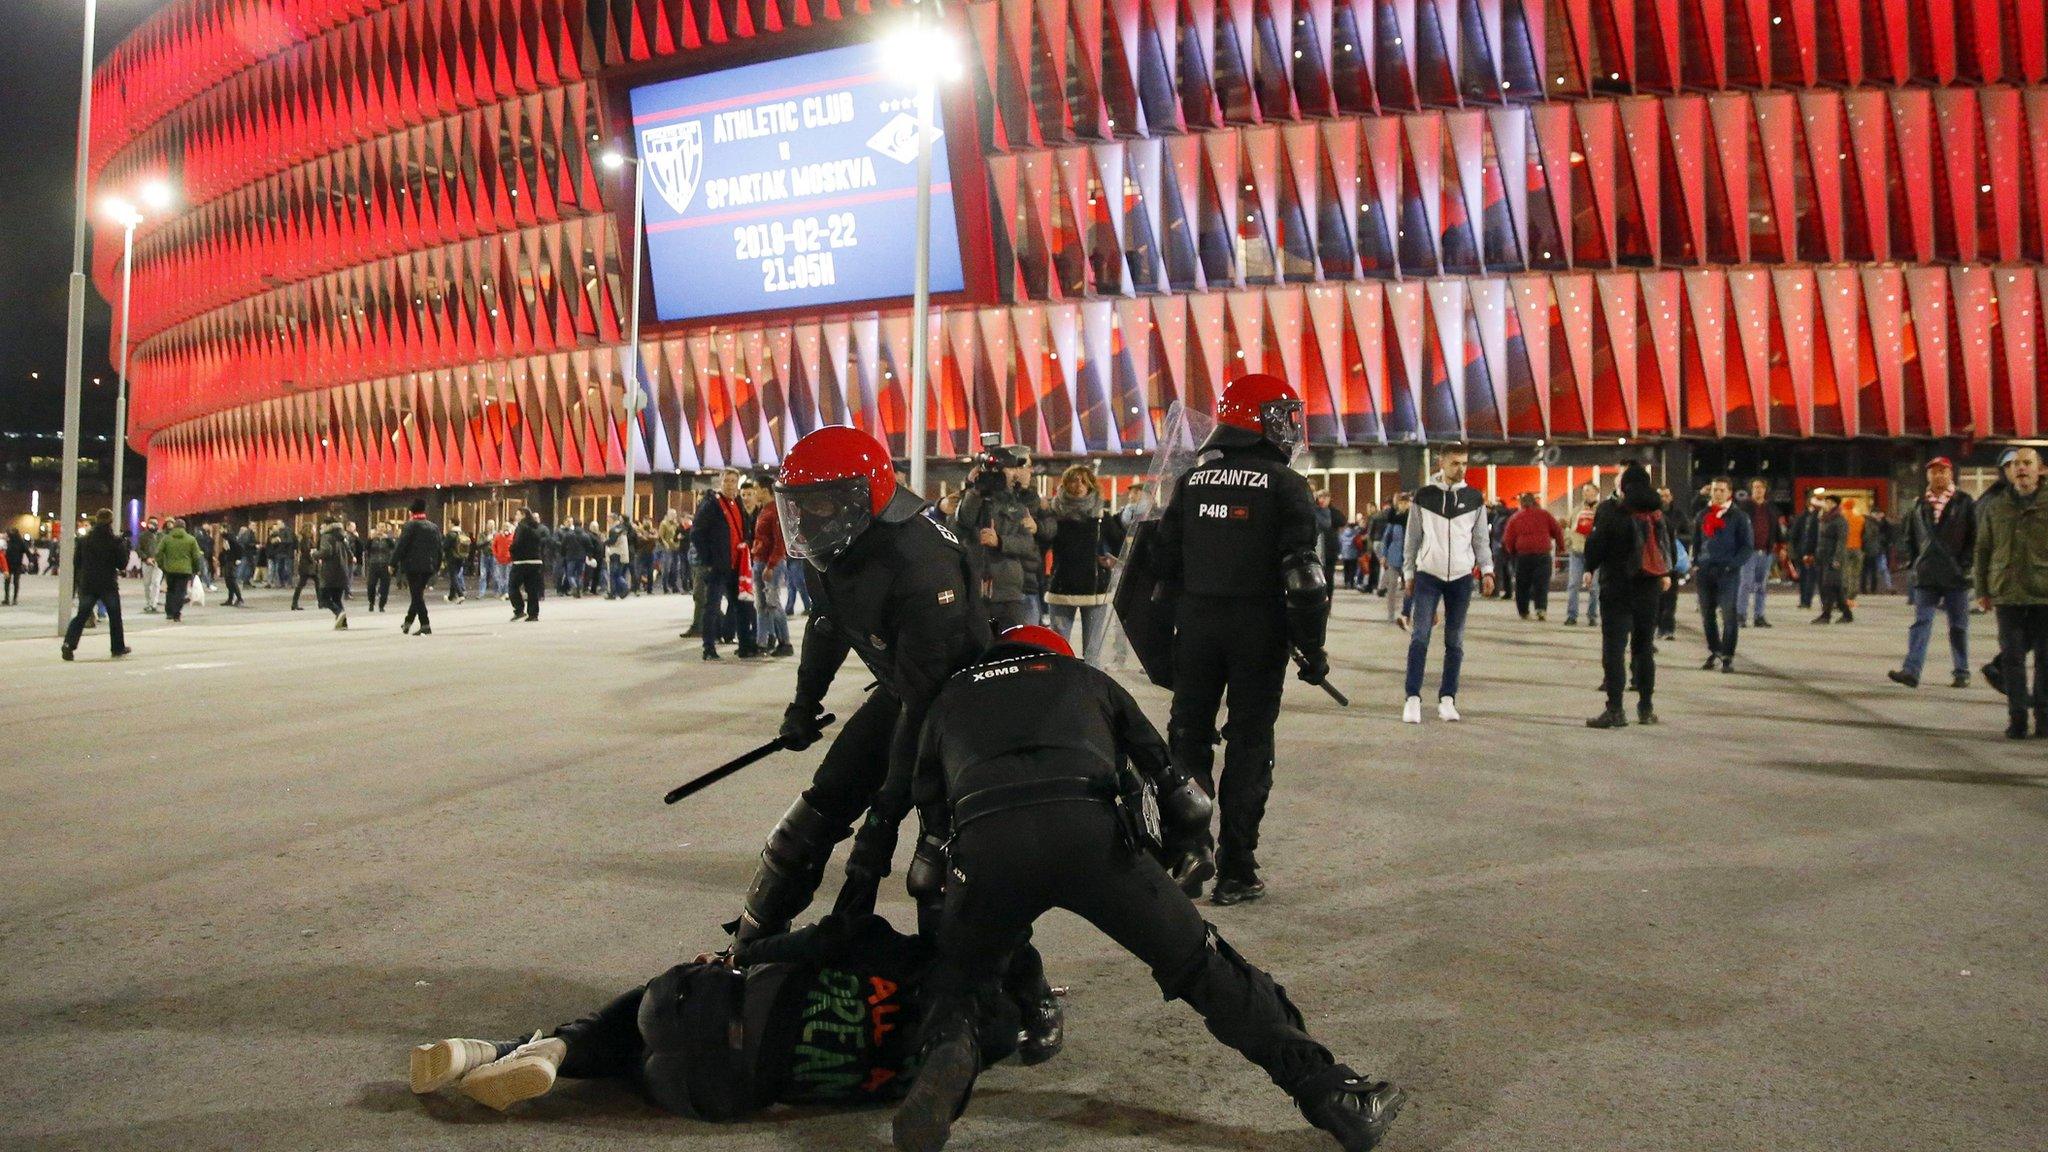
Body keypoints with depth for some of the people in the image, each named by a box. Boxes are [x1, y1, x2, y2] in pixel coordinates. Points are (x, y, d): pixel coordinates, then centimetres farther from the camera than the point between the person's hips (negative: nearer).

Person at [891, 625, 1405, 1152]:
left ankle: (947, 1052, -6)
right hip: (1089, 828, 0)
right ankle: (1333, 1094, 12)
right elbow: (1188, 806, 28)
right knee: (1205, 967, 14)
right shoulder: (1086, 678, 34)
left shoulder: (948, 696, 35)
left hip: (983, 844, 1)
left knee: (958, 978, 25)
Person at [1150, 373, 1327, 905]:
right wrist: (1312, 647, -6)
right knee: (1249, 746, 3)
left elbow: (1164, 563, 9)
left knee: (1189, 738, 12)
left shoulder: (1191, 481, 7)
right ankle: (1235, 872, 6)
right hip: (1258, 629, -4)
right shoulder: (1285, 486, -7)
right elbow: (1301, 573, -12)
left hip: (1195, 625, 4)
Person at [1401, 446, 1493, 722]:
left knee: (1455, 641, 5)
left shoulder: (1474, 498, 6)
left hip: (1461, 577, 2)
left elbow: (1481, 538, 11)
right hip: (1428, 575, -2)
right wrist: (1409, 574, 6)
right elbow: (1412, 538, 7)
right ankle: (1413, 699, -6)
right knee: (1420, 637, -9)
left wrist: (1487, 570, 1)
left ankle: (1447, 699, 11)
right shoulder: (1423, 497, 2)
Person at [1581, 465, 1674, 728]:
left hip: (1617, 586, -5)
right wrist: (1665, 573, 28)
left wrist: (1590, 569, 4)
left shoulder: (1612, 510, -9)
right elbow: (1670, 544, 14)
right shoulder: (1658, 511, 7)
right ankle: (1646, 707, 18)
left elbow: (1598, 541, -12)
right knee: (1644, 646, 14)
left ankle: (1615, 709, -12)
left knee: (1614, 646, -5)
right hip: (1650, 588, 5)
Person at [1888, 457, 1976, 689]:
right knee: (1921, 622, -5)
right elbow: (1910, 538, 18)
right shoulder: (1919, 505, 11)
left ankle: (1962, 673, 16)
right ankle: (1911, 670, -12)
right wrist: (1912, 564, 9)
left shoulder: (1964, 503, 1)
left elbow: (1975, 537, 0)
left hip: (1956, 575, -2)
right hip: (1926, 575, 3)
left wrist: (1965, 564, -8)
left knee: (1958, 626, 6)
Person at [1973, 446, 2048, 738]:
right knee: (2012, 657, 2)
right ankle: (2017, 719, 7)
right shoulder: (1995, 506, 9)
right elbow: (1983, 549, 12)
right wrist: (1982, 590, 9)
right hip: (2007, 594, 1)